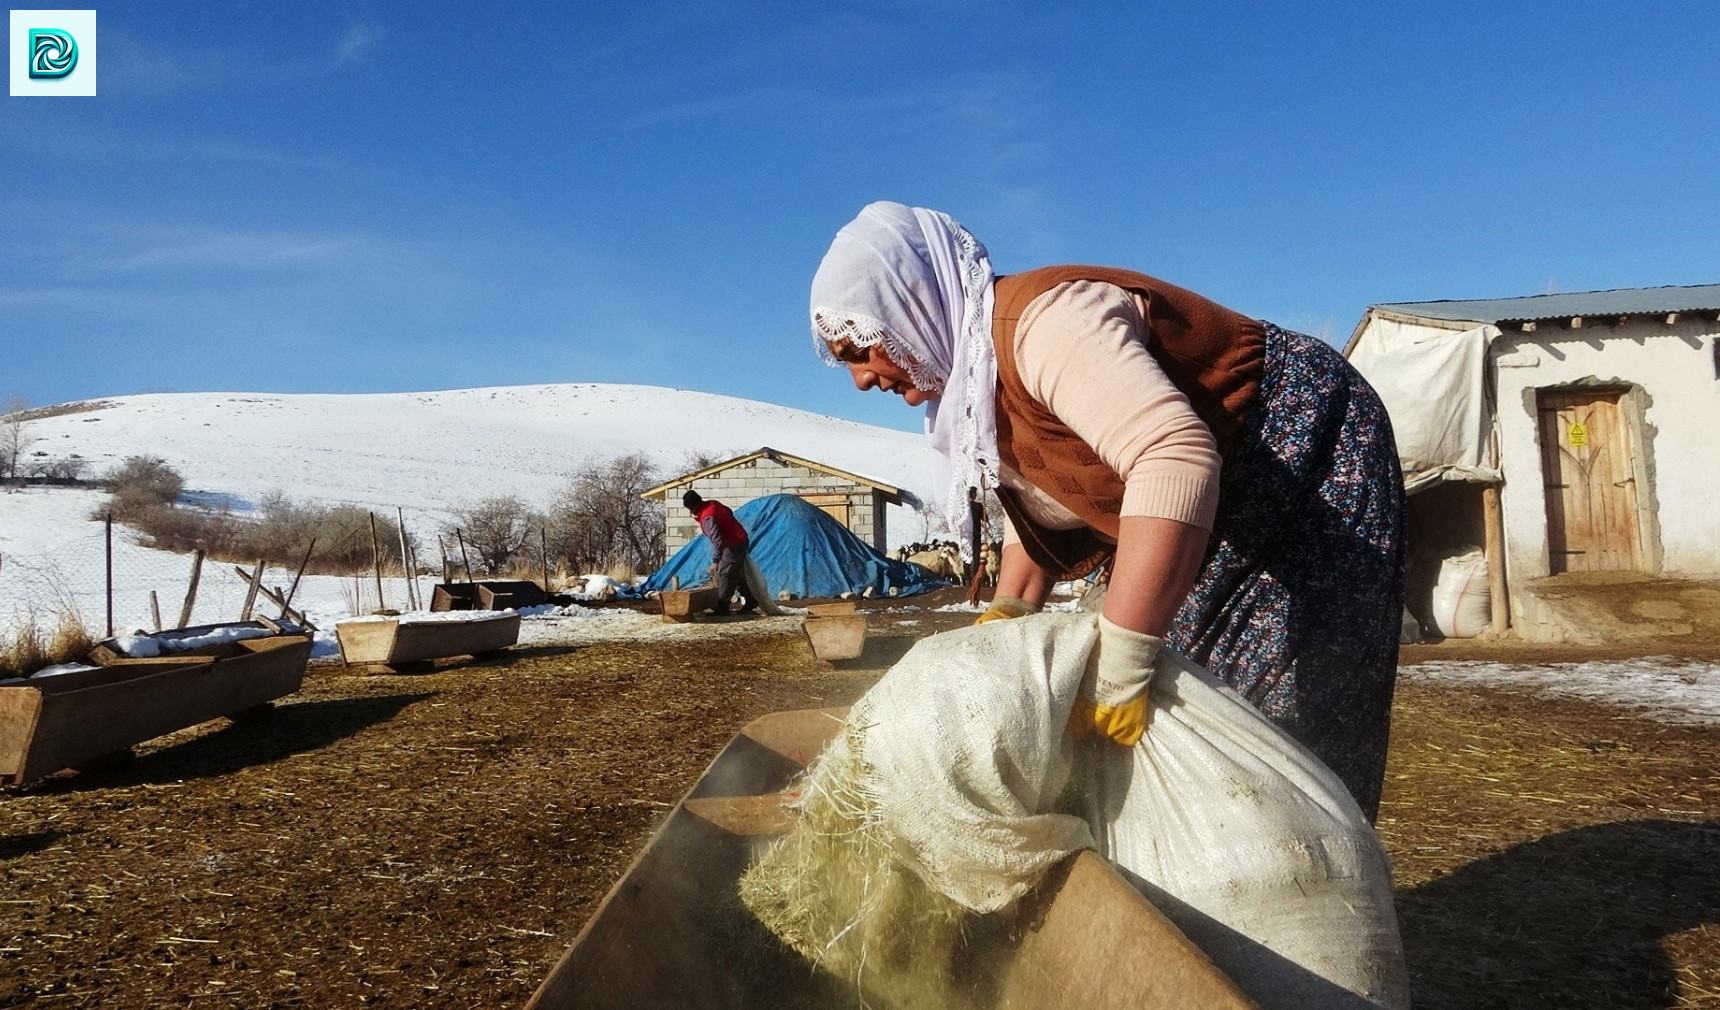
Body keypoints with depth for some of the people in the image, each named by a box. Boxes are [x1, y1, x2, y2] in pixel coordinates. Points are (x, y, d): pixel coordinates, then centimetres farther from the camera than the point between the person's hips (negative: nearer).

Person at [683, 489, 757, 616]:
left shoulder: (707, 518, -27)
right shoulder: (713, 504, 1)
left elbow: (717, 541, -33)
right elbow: (729, 513, 19)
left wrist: (715, 562, -33)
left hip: (734, 545, -10)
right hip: (740, 539, 10)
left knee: (724, 574, -8)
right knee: (737, 574, 17)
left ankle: (722, 607, -6)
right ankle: (750, 601, 25)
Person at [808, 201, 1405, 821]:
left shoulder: (1042, 318, -28)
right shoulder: (968, 379, 4)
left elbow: (1177, 462, -41)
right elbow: (1041, 509, 13)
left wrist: (1119, 669, -41)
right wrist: (1008, 614, -3)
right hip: (1235, 508, 9)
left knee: (1284, 727, -7)